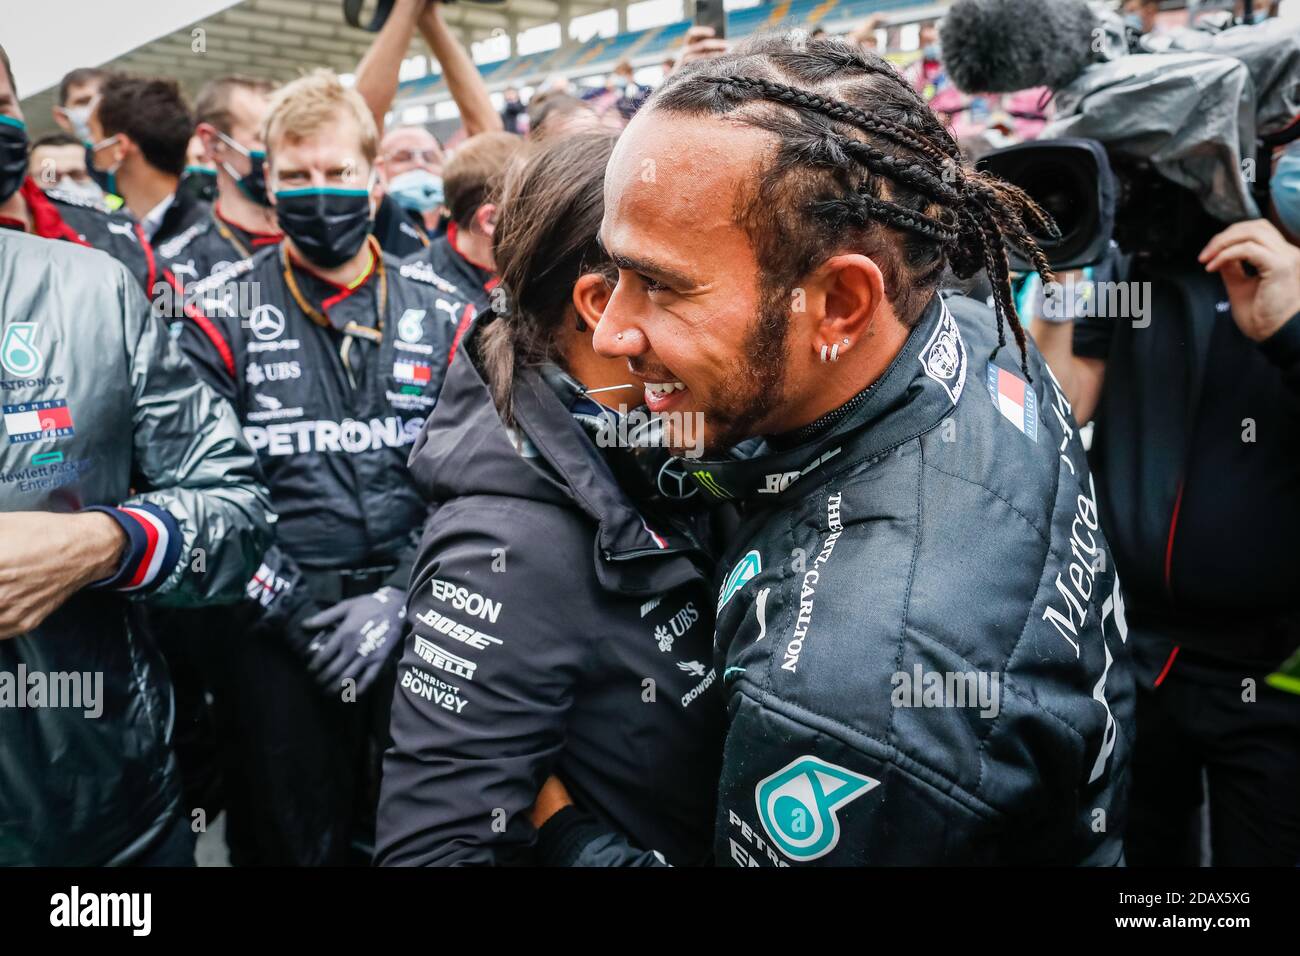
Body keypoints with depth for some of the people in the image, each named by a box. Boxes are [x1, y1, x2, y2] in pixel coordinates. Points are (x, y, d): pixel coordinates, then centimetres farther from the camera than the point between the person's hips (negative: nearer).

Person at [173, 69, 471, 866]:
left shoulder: (442, 316, 4)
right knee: (289, 840, 10)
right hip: (270, 636, -1)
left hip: (412, 627, 2)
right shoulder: (221, 315, 0)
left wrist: (399, 597, -9)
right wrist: (293, 609, -10)